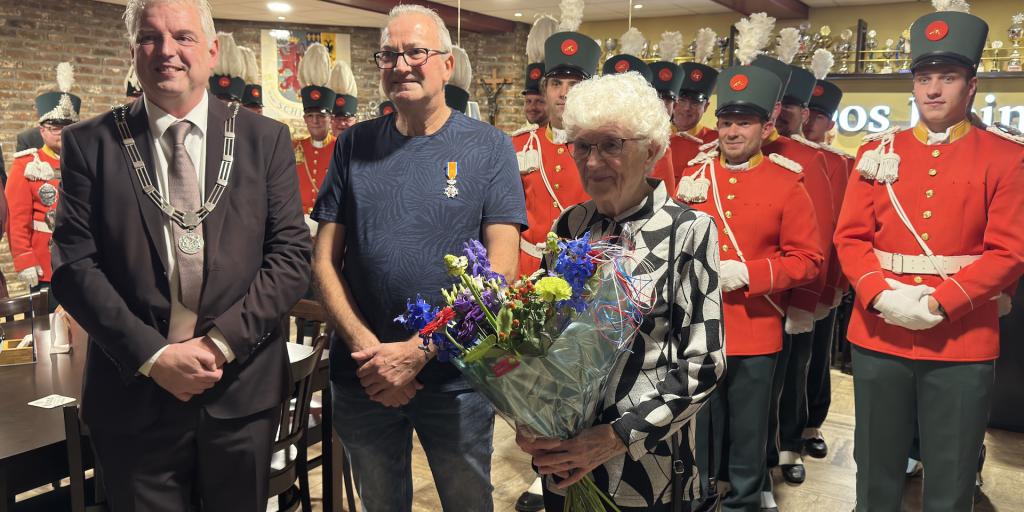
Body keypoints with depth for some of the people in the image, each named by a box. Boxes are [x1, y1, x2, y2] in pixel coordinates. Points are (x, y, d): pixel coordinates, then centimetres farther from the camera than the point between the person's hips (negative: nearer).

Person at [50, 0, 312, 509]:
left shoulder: (265, 138, 1)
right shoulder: (89, 143, 1)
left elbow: (292, 253, -4)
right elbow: (73, 264, -3)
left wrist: (221, 342, -12)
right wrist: (152, 355, -13)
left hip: (242, 391, 1)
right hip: (133, 396, 0)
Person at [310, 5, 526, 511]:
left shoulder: (489, 146, -5)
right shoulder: (354, 145, 2)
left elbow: (501, 268, -11)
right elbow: (324, 261, 1)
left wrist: (417, 351, -16)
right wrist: (367, 349, -13)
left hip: (455, 377, -2)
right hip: (363, 378, 2)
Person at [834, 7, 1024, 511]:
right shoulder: (877, 151, 6)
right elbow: (851, 238, 1)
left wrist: (938, 304, -18)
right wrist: (882, 295, -15)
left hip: (963, 340, -1)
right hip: (878, 335, 2)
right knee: (876, 470, 15)